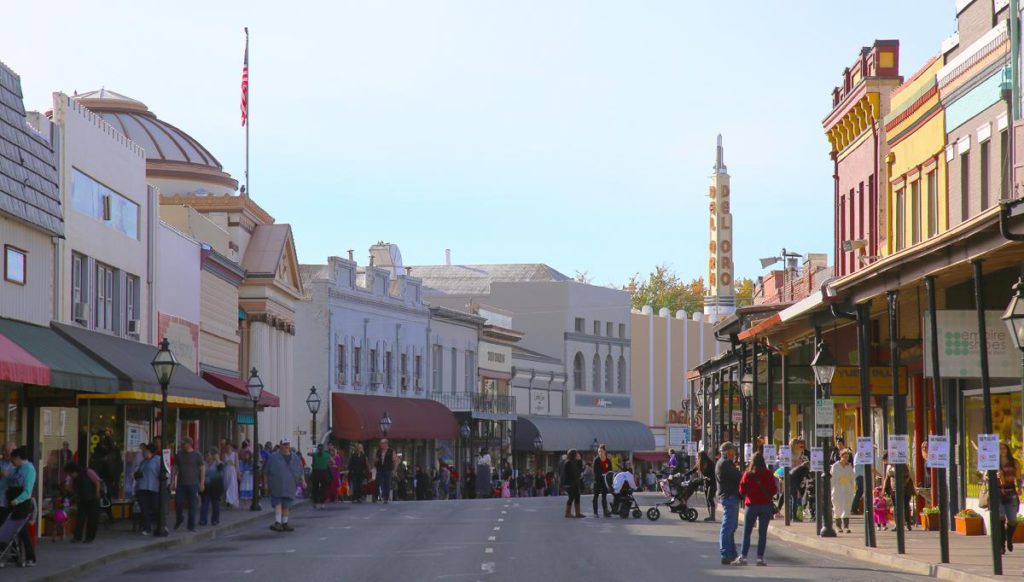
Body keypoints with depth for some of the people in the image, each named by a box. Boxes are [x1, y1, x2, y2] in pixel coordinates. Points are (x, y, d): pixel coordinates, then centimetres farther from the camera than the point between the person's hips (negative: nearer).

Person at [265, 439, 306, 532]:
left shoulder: (295, 458, 13)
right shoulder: (273, 457, 3)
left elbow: (301, 471, 16)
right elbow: (266, 472, 7)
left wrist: (303, 481, 4)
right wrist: (265, 483, 4)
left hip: (289, 486, 3)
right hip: (277, 485, -3)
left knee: (286, 505, 7)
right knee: (278, 503, -12)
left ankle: (285, 524, 15)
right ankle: (278, 523, -18)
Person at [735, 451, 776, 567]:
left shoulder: (747, 474, -6)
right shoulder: (768, 474, -5)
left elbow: (742, 491, -2)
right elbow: (774, 490, 0)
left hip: (751, 505, -1)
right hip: (766, 505, 1)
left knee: (747, 532, 6)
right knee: (763, 532, 5)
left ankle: (743, 556, 2)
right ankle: (760, 557, 2)